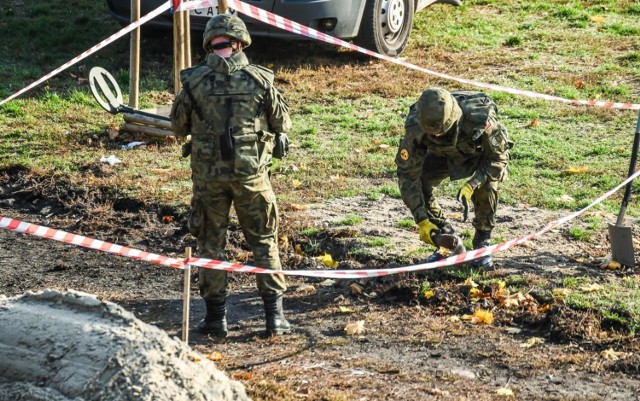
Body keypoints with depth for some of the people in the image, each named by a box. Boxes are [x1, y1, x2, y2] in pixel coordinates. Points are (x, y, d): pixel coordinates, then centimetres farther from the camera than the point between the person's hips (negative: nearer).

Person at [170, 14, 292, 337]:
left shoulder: (194, 82, -6)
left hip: (208, 174, 0)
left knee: (211, 243, 13)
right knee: (264, 242, 12)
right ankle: (275, 315, 9)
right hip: (251, 172, 0)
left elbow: (179, 128, 6)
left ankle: (216, 317, 15)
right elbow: (283, 123, 4)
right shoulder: (260, 79, -6)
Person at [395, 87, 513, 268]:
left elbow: (498, 157, -27)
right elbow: (408, 174, -28)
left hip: (483, 152, -3)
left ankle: (482, 242, -9)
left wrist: (471, 185, -42)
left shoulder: (478, 117, -42)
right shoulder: (416, 126, -35)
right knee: (418, 182, -20)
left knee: (486, 186, -31)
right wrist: (421, 221, -33)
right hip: (445, 153, 3)